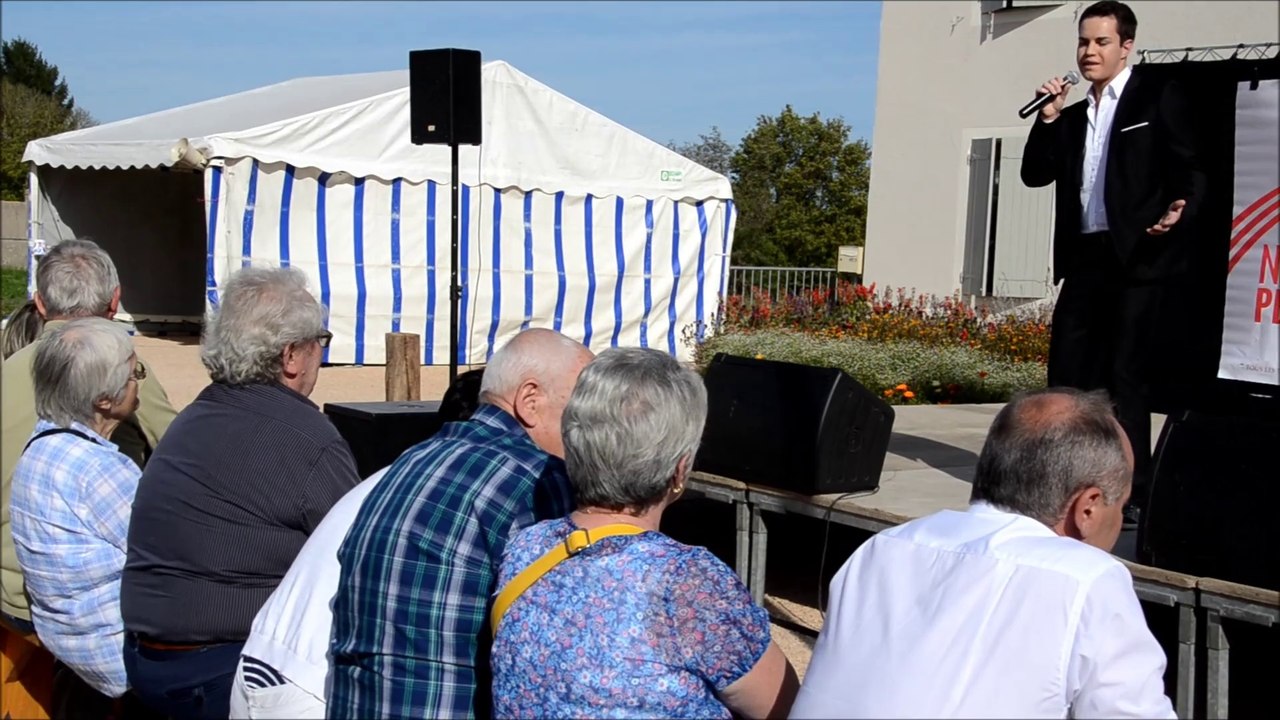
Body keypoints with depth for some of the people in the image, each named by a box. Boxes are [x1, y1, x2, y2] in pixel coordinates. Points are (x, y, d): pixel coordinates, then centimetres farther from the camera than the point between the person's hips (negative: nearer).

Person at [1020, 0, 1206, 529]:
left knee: (1126, 376, -7)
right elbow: (1035, 174, 11)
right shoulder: (1072, 118, 18)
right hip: (1084, 259, 6)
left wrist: (1180, 210, -23)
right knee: (1067, 374, 5)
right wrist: (1049, 118, 0)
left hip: (1140, 257, -6)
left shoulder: (1159, 98, 2)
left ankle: (1132, 495, -1)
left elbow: (1190, 168, -3)